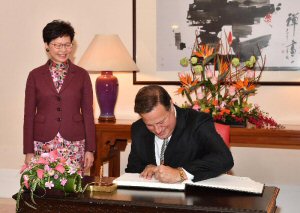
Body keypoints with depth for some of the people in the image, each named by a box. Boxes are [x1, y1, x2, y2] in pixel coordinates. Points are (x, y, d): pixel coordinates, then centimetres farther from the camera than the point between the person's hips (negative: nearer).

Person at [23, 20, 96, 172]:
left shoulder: (81, 75, 5)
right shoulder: (35, 76, 4)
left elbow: (88, 113, 5)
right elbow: (29, 115, 5)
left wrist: (90, 149, 1)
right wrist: (28, 151, 1)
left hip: (74, 144, 0)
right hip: (43, 144, 0)